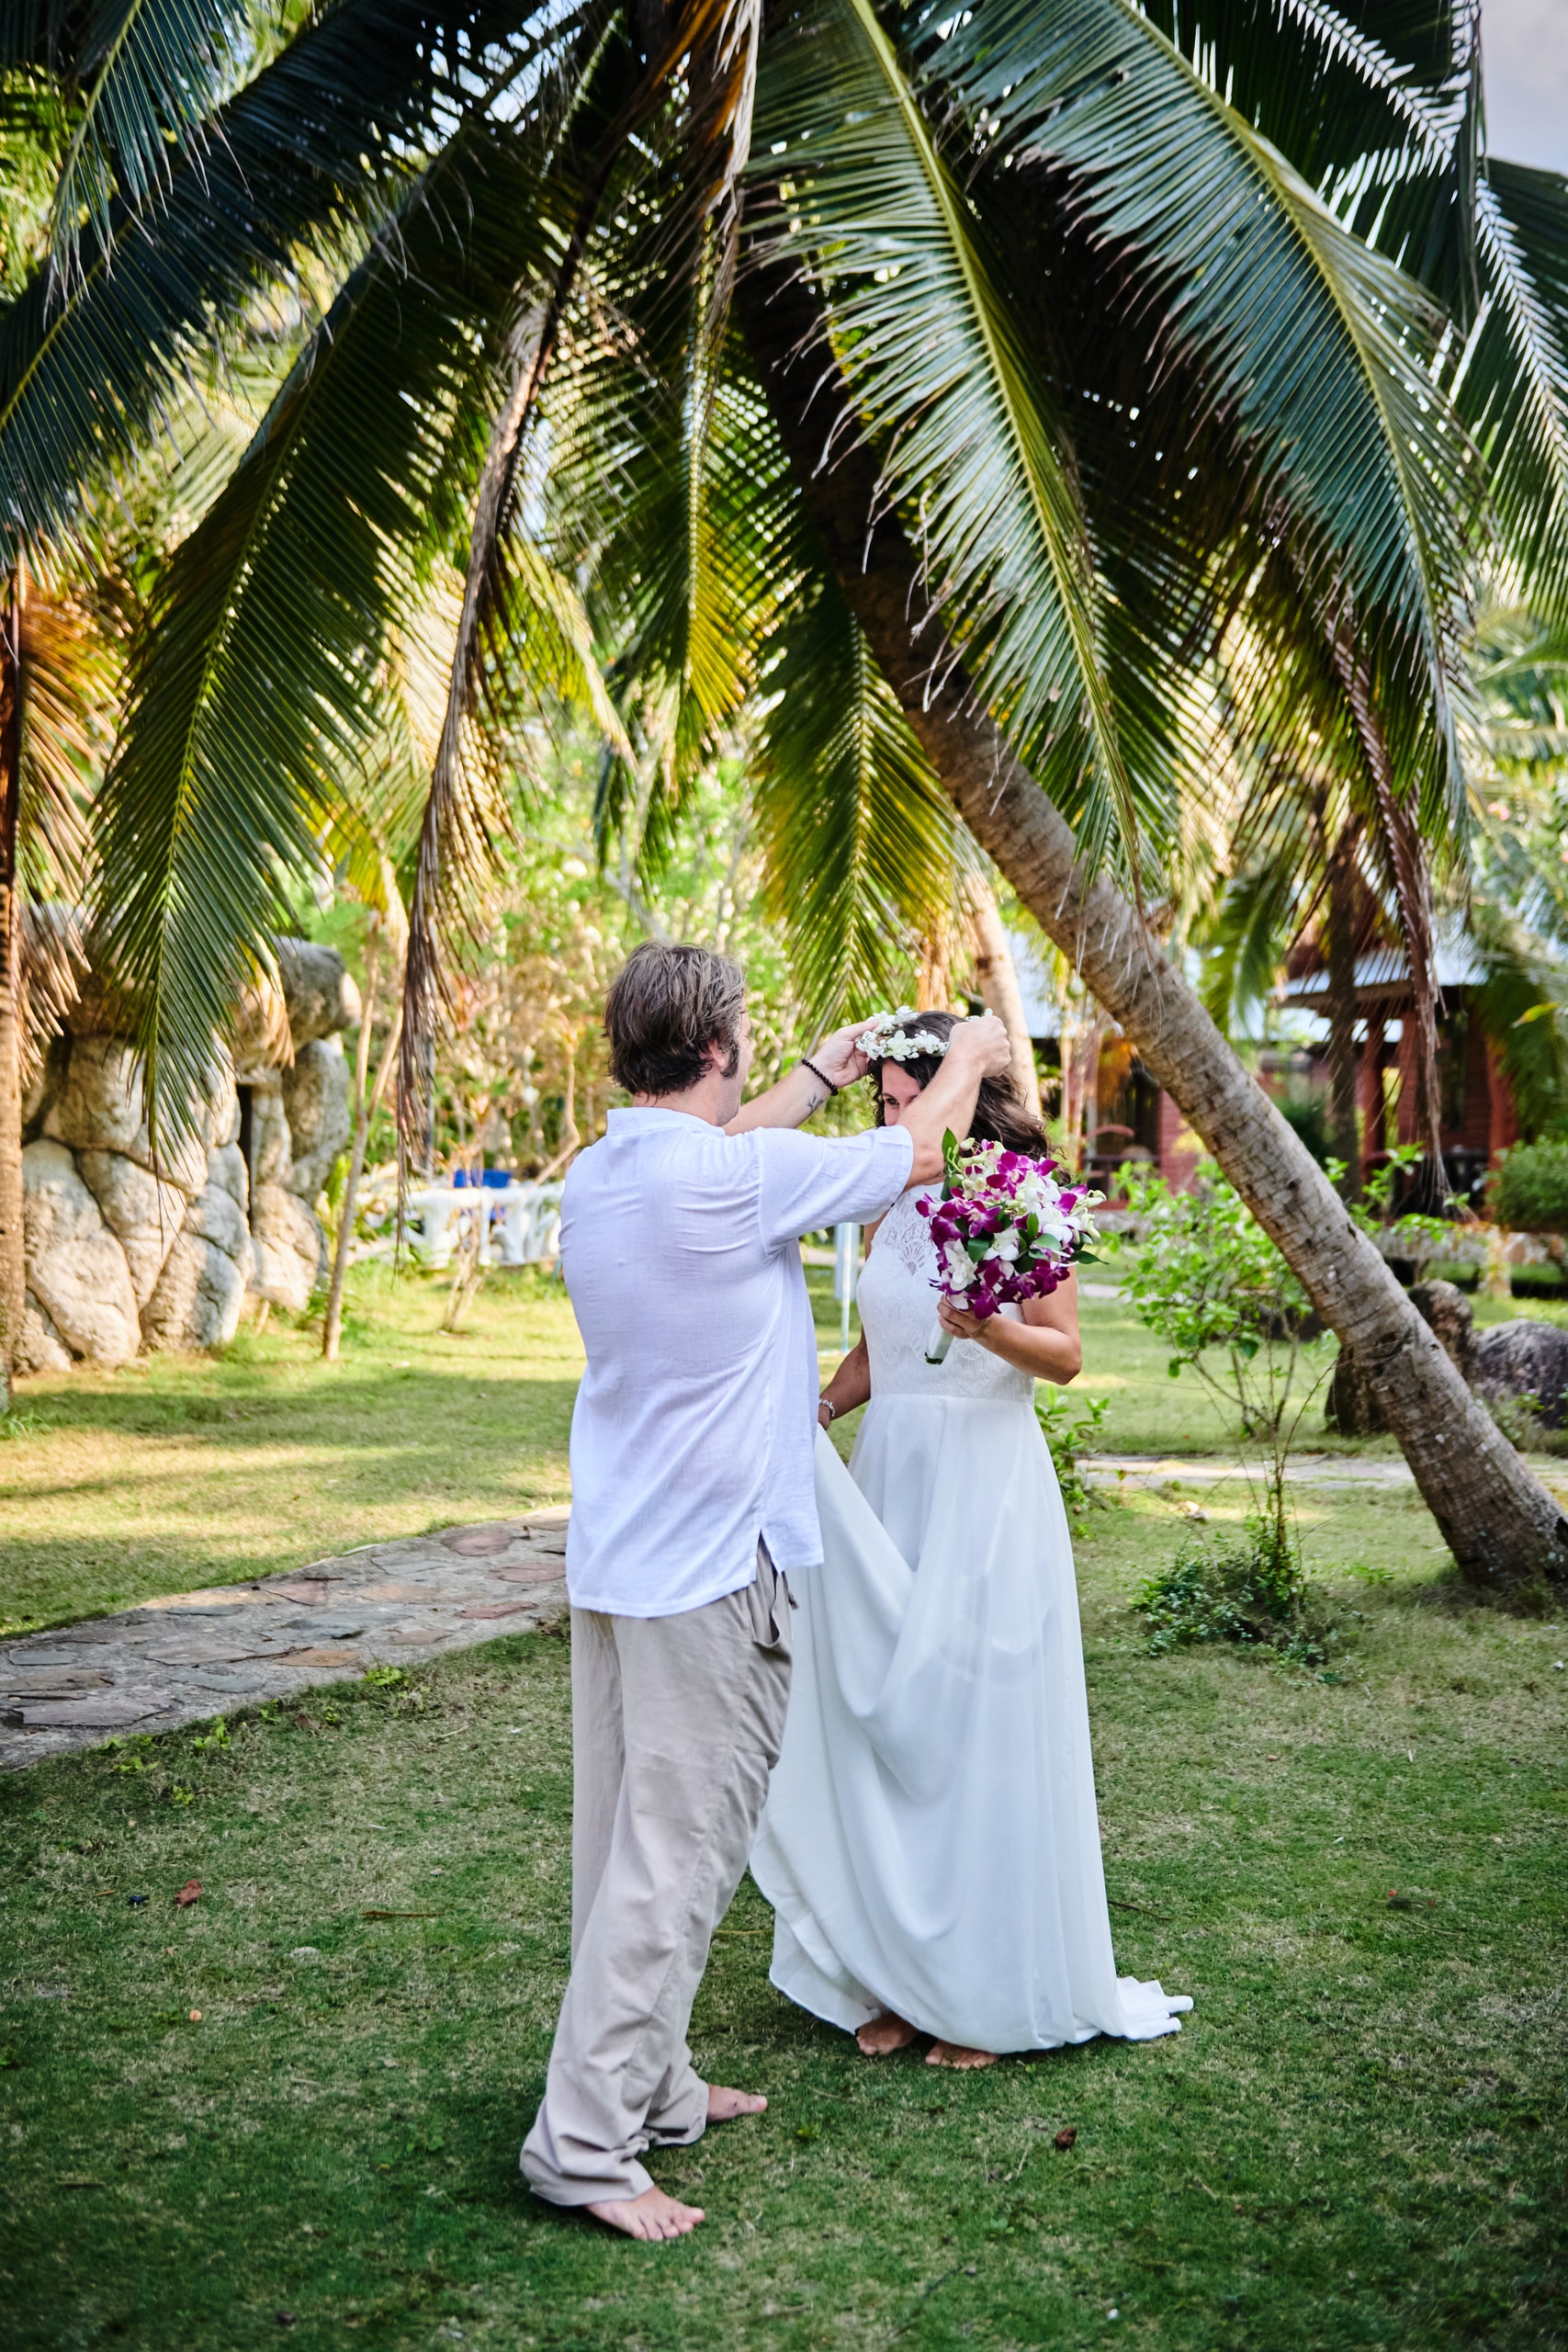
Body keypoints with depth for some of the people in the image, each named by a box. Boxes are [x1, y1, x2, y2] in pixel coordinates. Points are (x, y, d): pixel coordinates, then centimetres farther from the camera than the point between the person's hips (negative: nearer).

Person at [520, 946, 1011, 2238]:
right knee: (673, 1861, -1)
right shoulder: (735, 1178, -18)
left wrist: (820, 1078, 38)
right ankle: (586, 2141, 5)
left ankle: (649, 2088, 29)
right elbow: (916, 1156, -2)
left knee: (629, 1840, 16)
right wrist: (970, 1058, 17)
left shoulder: (597, 1175, 4)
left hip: (615, 1563, 9)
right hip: (710, 1568, -9)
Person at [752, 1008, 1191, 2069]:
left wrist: (987, 1329, -27)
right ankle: (895, 1975, 20)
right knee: (878, 1720, 7)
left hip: (987, 1485, -5)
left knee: (976, 1723, 0)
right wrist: (817, 1407, 0)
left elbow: (1067, 1353, -9)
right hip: (888, 1481, 6)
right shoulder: (887, 1210, 10)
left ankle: (987, 1990, 15)